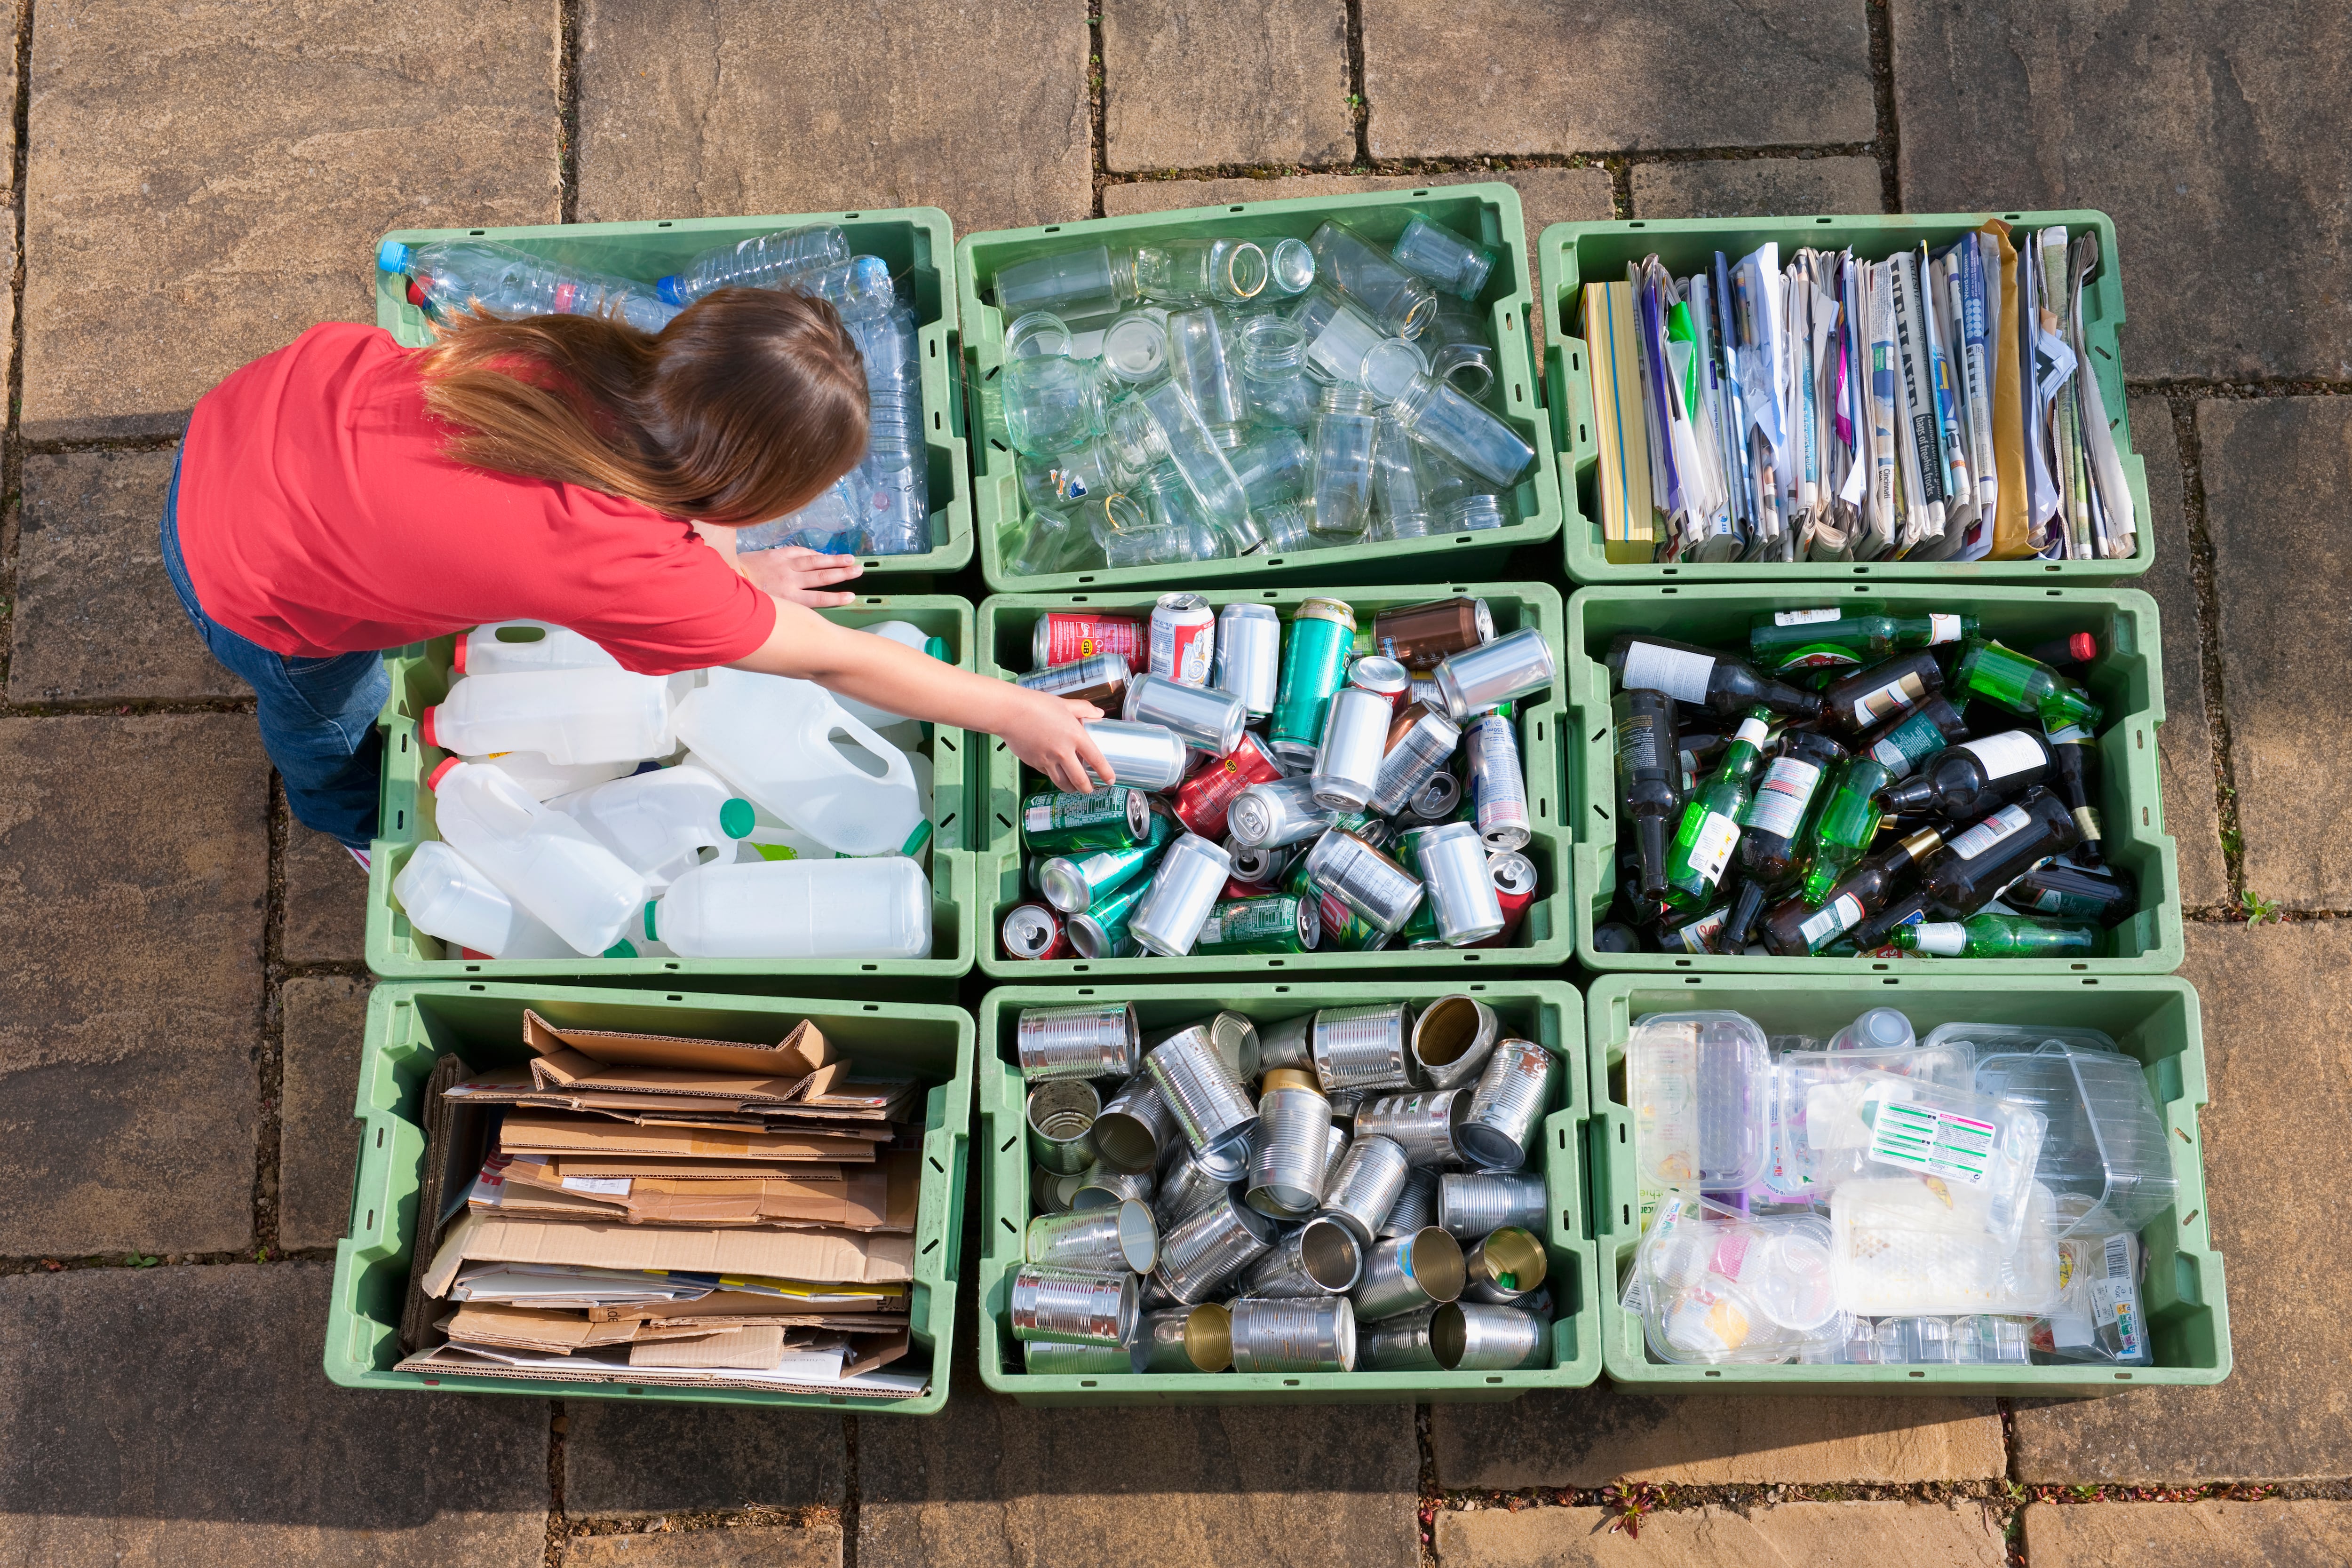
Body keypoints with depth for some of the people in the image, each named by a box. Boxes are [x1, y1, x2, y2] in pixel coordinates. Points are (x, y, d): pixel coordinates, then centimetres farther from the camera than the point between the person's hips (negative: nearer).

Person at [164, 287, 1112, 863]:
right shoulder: (625, 570, -37)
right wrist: (1017, 714, -15)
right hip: (248, 586, -4)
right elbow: (832, 661, -25)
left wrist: (732, 570, 9)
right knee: (331, 723, 30)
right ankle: (354, 824, 63)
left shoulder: (610, 365, -23)